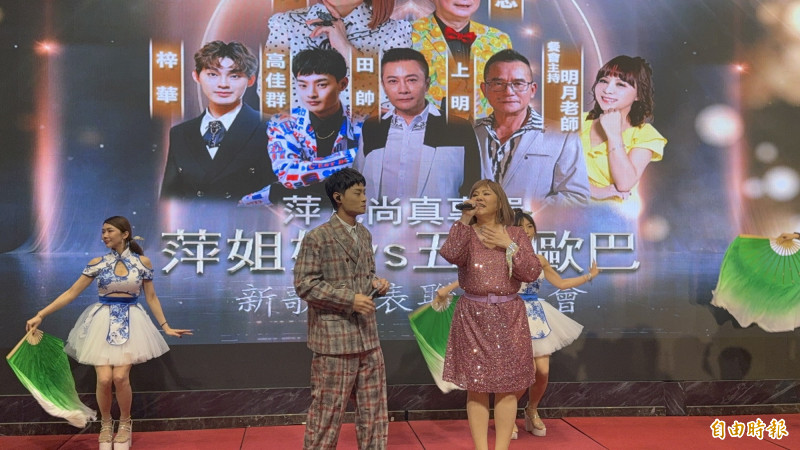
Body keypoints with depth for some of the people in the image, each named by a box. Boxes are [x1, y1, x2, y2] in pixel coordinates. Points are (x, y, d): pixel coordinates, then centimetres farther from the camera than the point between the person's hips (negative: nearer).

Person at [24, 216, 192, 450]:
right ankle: (106, 425, 18)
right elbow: (71, 293, 1)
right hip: (103, 323, 1)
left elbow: (151, 297, 8)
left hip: (130, 323, 0)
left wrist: (166, 326, 7)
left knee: (120, 377, -14)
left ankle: (125, 425, 13)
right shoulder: (97, 263, 0)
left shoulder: (142, 262, 0)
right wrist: (40, 315, -4)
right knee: (104, 379, -10)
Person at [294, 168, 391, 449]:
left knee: (373, 410, 13)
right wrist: (350, 299, -21)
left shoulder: (365, 235, 12)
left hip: (368, 337, 7)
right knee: (328, 412, 4)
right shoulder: (317, 238, -11)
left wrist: (375, 283, -2)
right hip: (334, 338, -7)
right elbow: (304, 285, -15)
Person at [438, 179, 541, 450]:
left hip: (508, 317, 1)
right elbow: (451, 255, -21)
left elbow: (532, 273, -5)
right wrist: (465, 219, -18)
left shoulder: (515, 234, 4)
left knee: (507, 386, 3)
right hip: (473, 317, 0)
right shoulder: (465, 232, 2)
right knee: (476, 387, 2)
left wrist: (509, 245, -11)